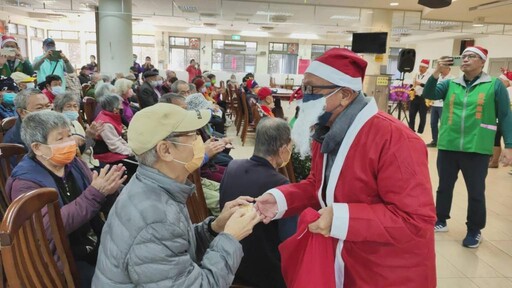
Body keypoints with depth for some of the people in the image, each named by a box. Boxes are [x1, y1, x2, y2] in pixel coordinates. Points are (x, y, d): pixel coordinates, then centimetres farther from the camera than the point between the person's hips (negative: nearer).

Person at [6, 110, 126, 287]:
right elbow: (50, 227, -28)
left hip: (95, 243, 6)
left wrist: (107, 191, -20)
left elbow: (102, 206, 4)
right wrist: (95, 193, -34)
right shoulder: (25, 182, -14)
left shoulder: (73, 163, 3)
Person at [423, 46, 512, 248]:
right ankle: (440, 221, 32)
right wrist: (437, 71, -17)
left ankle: (474, 231, 25)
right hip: (447, 147, 3)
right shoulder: (450, 84, 8)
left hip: (477, 150, -3)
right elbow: (429, 94, -6)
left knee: (476, 193, 7)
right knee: (444, 187, 15)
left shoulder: (495, 85, 0)